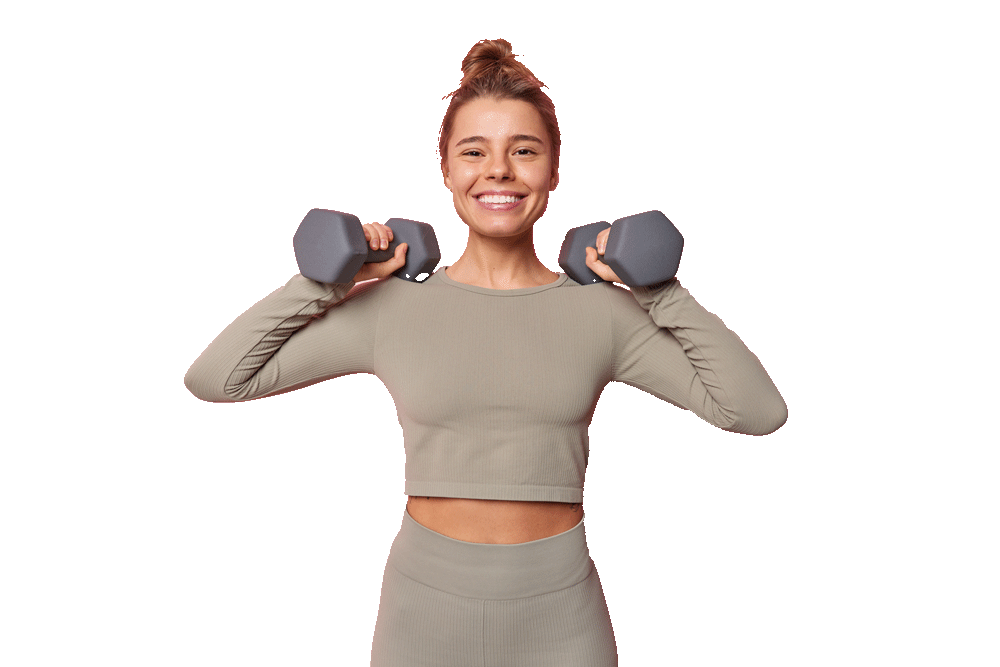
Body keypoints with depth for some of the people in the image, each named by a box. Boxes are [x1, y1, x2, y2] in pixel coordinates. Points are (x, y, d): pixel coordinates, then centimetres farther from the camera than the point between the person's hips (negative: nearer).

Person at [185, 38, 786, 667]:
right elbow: (213, 378, -3)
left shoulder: (601, 310, -4)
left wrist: (661, 292, -7)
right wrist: (324, 281, -8)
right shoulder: (393, 305, -5)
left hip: (560, 612, 1)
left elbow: (759, 411, -5)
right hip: (425, 602, 0)